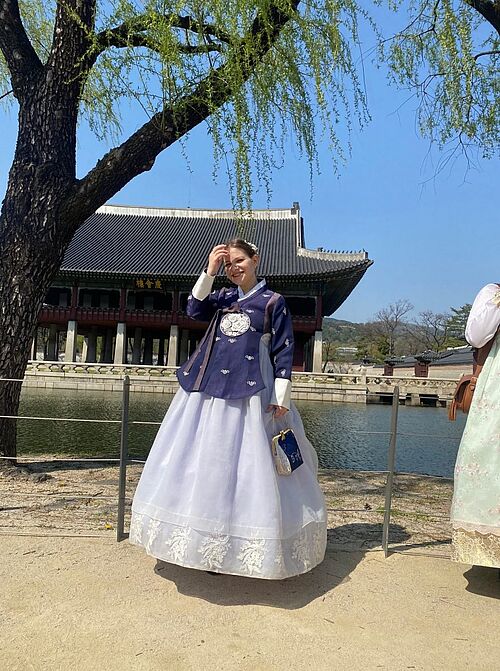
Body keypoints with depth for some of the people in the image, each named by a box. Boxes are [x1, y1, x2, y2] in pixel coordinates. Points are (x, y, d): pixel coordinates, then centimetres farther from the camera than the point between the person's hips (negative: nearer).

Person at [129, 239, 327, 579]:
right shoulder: (223, 297, 17)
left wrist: (281, 398, -9)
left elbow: (284, 351, -2)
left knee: (246, 467, -2)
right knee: (203, 460, 8)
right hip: (207, 390, 6)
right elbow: (195, 310, 0)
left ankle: (246, 544, 12)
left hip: (249, 395, -5)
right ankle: (208, 541, 23)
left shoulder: (274, 301, 2)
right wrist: (209, 271, -4)